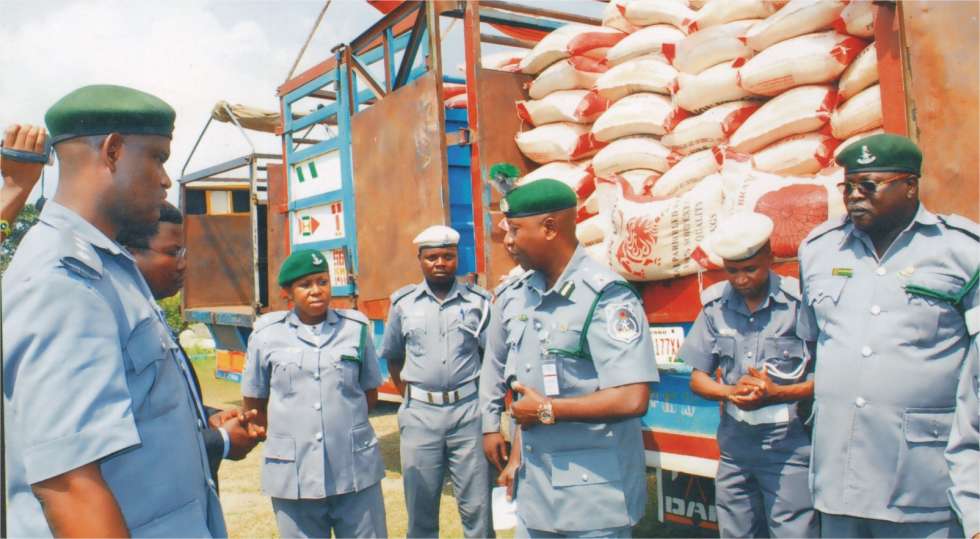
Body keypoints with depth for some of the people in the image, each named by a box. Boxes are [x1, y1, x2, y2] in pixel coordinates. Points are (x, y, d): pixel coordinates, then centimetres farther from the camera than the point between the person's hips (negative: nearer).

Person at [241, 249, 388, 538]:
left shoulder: (356, 326, 3)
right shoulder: (266, 333, 1)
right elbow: (253, 401, 9)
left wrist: (345, 423, 3)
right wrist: (283, 436, 3)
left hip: (356, 470, 1)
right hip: (292, 476, 0)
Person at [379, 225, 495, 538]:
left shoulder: (478, 301, 2)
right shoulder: (403, 302, 6)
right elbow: (393, 357, 15)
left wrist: (486, 397, 1)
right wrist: (410, 397, 8)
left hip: (468, 410, -1)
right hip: (419, 414, 1)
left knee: (477, 507, 7)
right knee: (421, 508, 11)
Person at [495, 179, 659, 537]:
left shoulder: (606, 298, -18)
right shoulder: (528, 293, 7)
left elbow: (632, 400, -26)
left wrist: (546, 410, -17)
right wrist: (517, 456, 12)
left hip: (593, 494, -7)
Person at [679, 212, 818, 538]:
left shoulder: (799, 301, -10)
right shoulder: (715, 305, 2)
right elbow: (698, 379, 6)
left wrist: (777, 393, -22)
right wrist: (732, 392, -14)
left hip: (789, 445, -4)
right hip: (734, 445, 4)